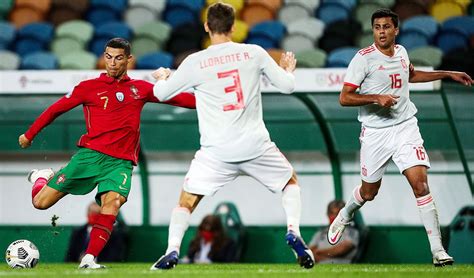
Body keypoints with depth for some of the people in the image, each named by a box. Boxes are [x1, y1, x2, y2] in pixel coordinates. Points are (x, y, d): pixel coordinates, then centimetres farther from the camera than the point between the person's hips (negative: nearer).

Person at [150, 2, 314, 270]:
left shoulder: (195, 62, -3)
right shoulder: (254, 53, -1)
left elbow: (161, 93, 9)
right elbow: (288, 86, 7)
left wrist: (162, 77, 32)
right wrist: (288, 69, 30)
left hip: (216, 152, -1)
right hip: (256, 145, 1)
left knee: (186, 202, 10)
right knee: (291, 182, 24)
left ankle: (172, 250, -9)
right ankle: (294, 233, 4)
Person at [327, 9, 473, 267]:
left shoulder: (401, 52, 6)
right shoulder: (363, 58, -12)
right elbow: (344, 98, -13)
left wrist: (448, 74, 28)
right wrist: (376, 98, -26)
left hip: (405, 128, 3)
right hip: (375, 133, -3)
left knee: (420, 184, -14)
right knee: (369, 192, 12)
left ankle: (438, 250, -13)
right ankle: (344, 217, 47)